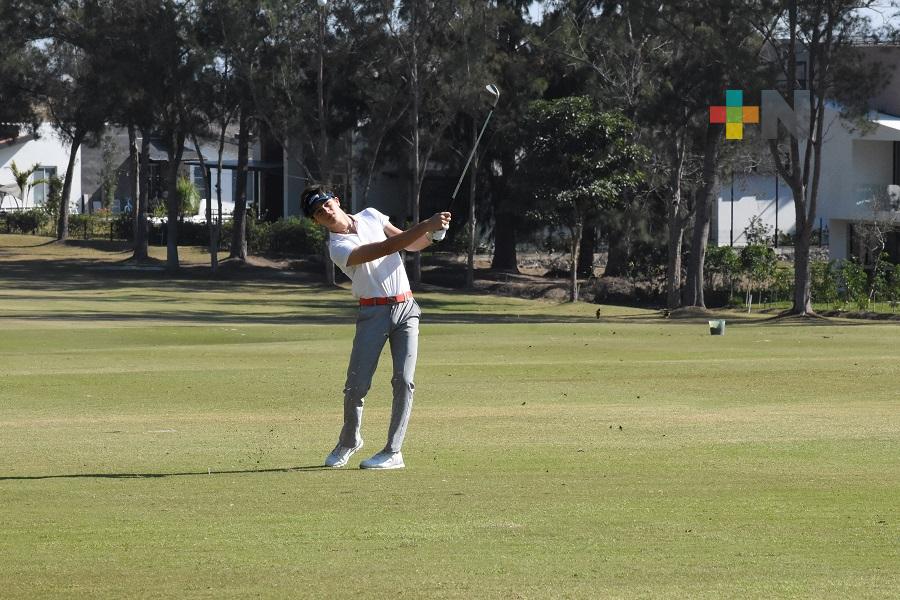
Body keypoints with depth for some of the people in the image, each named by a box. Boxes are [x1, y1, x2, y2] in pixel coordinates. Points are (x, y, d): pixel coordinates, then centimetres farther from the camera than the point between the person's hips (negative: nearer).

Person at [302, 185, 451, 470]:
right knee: (357, 384, -6)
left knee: (403, 381, -8)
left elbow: (411, 244, 14)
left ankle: (393, 452, -6)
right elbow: (386, 248, -22)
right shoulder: (338, 248, -12)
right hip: (373, 314, -4)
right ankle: (349, 441, 21)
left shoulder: (370, 216, 8)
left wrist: (431, 233, -7)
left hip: (405, 308, 4)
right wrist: (426, 225, -25)